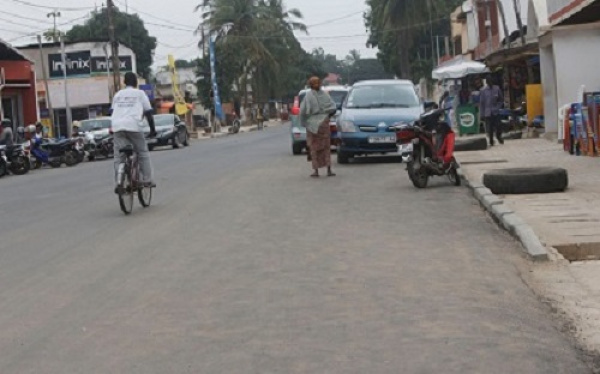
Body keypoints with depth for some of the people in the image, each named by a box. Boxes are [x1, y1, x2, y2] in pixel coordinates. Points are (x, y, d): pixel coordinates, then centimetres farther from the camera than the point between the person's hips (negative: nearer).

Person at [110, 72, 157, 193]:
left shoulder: (118, 94, 24)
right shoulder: (140, 93, 14)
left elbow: (112, 112, 27)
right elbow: (148, 113, 10)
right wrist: (153, 129, 17)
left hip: (117, 126, 3)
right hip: (134, 126, -3)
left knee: (119, 156, 3)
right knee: (143, 153, 11)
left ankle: (118, 183, -6)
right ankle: (147, 180, 7)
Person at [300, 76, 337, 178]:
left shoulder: (308, 95, -8)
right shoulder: (325, 94, 1)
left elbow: (303, 110, -14)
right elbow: (333, 107, -2)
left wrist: (303, 122, 1)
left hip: (313, 124, -2)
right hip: (324, 123, 2)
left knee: (314, 147, 6)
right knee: (326, 147, 9)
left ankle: (316, 171, 3)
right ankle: (329, 170, 2)